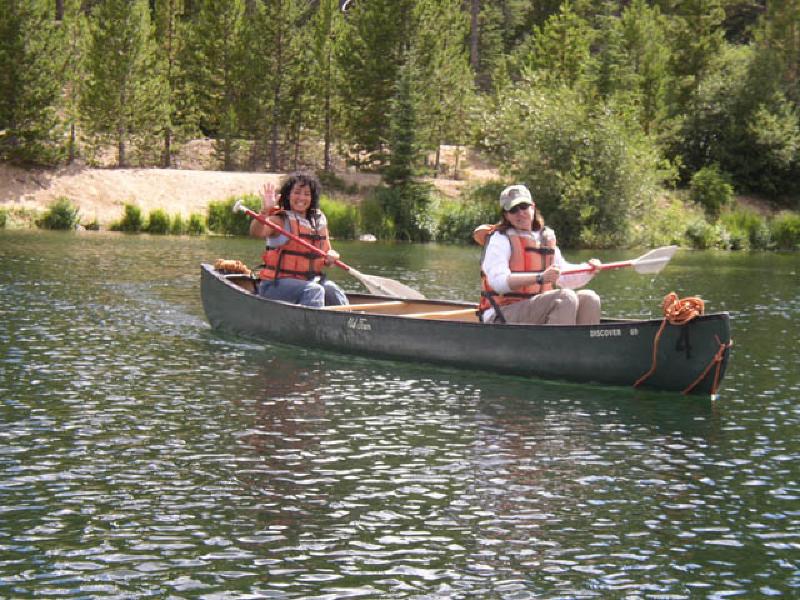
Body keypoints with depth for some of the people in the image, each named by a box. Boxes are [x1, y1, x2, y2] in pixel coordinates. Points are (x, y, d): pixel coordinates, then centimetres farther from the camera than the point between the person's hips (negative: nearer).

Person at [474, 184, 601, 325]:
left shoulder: (546, 238, 17)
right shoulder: (500, 240, -5)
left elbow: (565, 278, 25)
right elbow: (498, 282, -21)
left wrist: (588, 269, 4)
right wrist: (540, 278, -29)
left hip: (537, 311, 7)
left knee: (588, 298, -7)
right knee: (565, 297, -25)